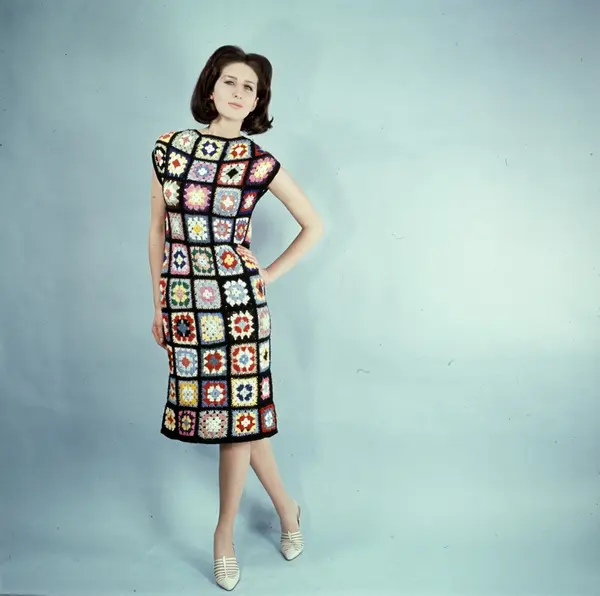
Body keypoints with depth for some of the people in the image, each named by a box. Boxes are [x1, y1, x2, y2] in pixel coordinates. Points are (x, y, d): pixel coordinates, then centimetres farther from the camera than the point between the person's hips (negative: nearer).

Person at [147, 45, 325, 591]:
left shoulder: (260, 163, -3)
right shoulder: (170, 148, 3)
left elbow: (314, 225, 5)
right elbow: (157, 231, 7)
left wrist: (270, 274, -1)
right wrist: (158, 305, 7)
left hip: (237, 299, -2)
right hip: (182, 300, 2)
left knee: (237, 409, 4)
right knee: (241, 408, 10)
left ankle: (225, 533, 27)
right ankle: (286, 507, 32)